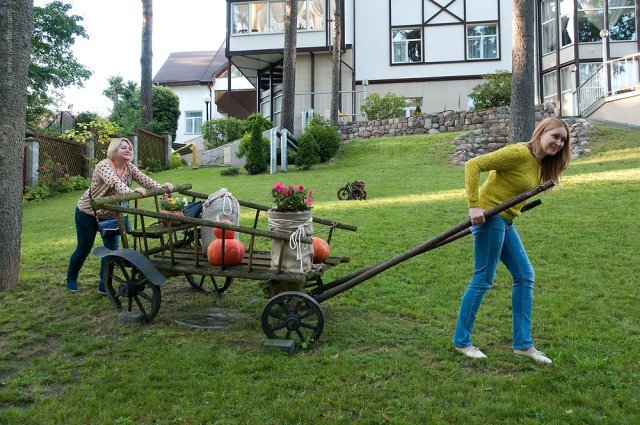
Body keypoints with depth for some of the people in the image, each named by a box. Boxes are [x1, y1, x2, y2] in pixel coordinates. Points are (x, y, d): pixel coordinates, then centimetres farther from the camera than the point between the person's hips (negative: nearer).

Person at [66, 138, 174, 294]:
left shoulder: (130, 168, -4)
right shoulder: (104, 165, -24)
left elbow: (144, 179, -20)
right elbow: (114, 182, -44)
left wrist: (161, 187, -38)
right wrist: (131, 191, -62)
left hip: (110, 214, 5)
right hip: (88, 212, -5)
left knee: (112, 249, -3)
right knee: (84, 249, 7)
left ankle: (104, 286, 8)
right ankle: (71, 279, 32)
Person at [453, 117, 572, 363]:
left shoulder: (539, 164, 12)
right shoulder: (518, 153, -16)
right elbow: (473, 165, -21)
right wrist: (474, 205, -25)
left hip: (505, 222, 10)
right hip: (489, 216, -10)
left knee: (525, 276, 11)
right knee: (483, 279, -4)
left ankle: (522, 344, 20)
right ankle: (461, 341, 11)